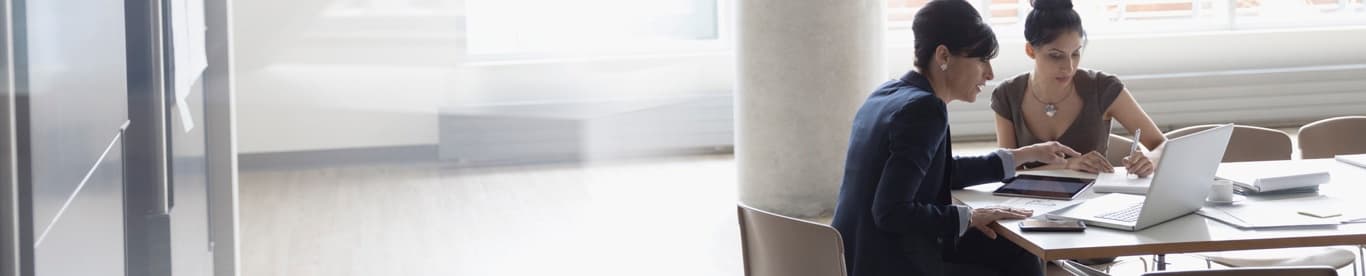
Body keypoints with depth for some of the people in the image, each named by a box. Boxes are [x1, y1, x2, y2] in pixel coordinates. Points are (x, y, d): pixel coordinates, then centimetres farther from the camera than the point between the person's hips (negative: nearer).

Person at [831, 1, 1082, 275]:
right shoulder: (923, 108, -20)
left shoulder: (893, 93, 10)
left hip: (869, 252, 9)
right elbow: (891, 212, -26)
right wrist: (969, 217, -13)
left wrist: (1026, 155, 26)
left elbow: (942, 172, 23)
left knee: (1015, 252, 17)